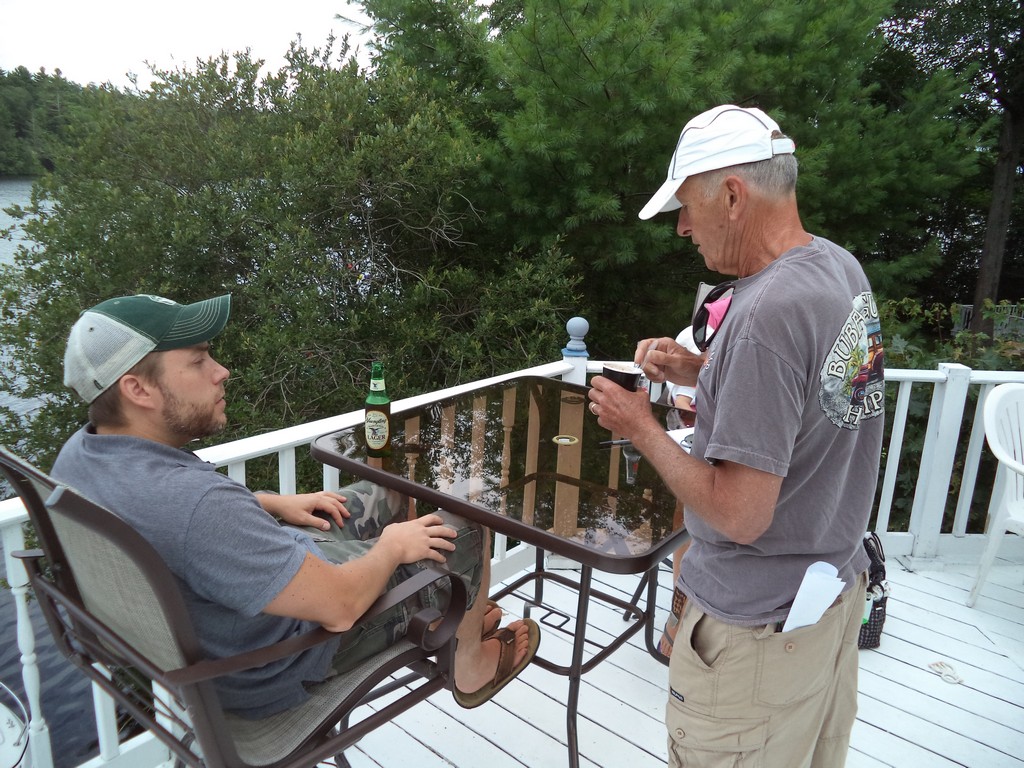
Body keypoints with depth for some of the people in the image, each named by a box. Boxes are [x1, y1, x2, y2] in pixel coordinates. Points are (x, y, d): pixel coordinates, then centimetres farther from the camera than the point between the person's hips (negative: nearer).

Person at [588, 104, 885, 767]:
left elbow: (740, 515, -27)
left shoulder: (765, 314, -29)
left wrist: (642, 428, -15)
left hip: (759, 626, -8)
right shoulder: (843, 267, -1)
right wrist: (698, 372, 0)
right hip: (839, 587, 9)